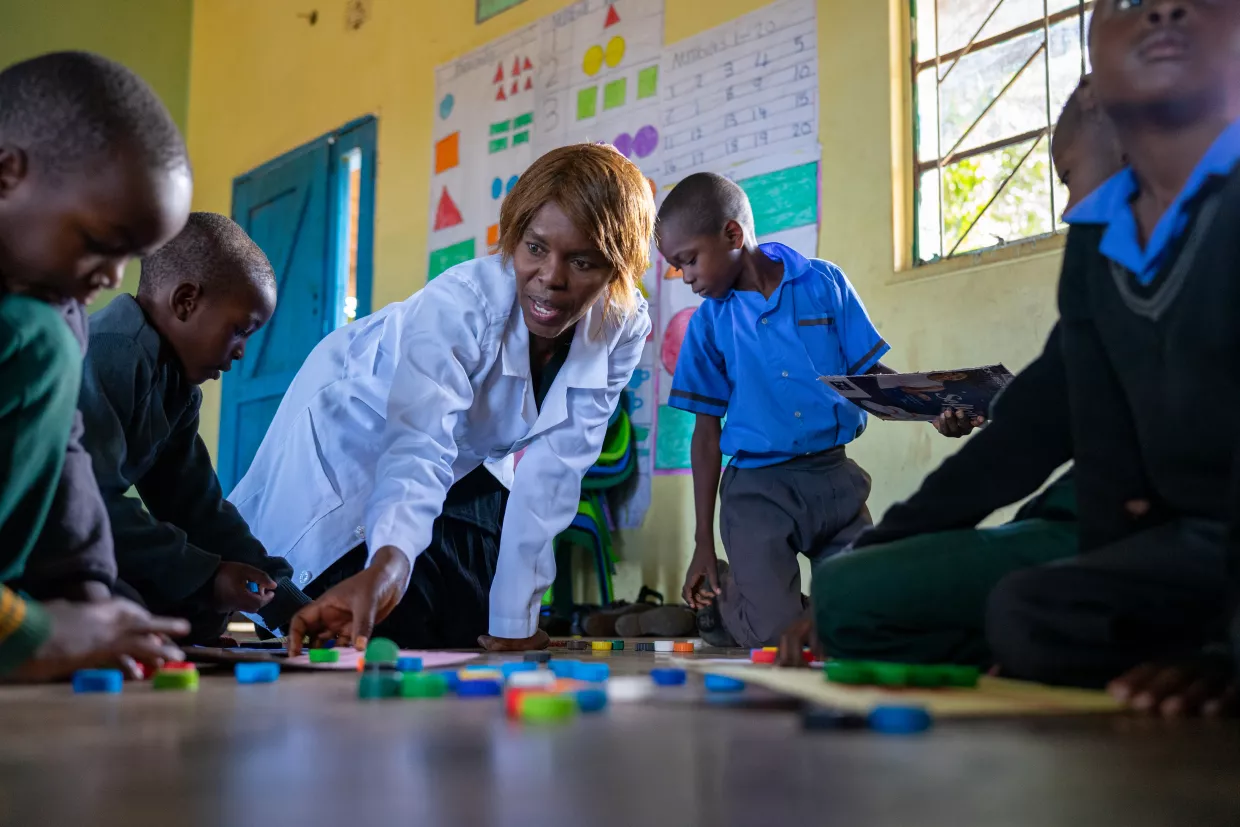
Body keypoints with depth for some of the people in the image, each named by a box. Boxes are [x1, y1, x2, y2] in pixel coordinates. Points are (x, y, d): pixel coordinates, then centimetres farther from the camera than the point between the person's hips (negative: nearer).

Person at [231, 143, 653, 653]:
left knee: (481, 640, 5)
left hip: (467, 463, 5)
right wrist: (387, 566, -66)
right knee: (395, 642, -5)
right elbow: (418, 452, -48)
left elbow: (553, 467, -21)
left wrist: (516, 617, -24)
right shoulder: (459, 303, -36)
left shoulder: (624, 328, -22)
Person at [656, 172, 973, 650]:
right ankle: (717, 593, 18)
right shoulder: (708, 323, 2)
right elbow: (707, 430, 5)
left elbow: (871, 373, 3)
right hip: (757, 488, -1)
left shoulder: (825, 284, 0)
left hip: (832, 477, 1)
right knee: (773, 634, -13)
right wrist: (704, 543, 4)